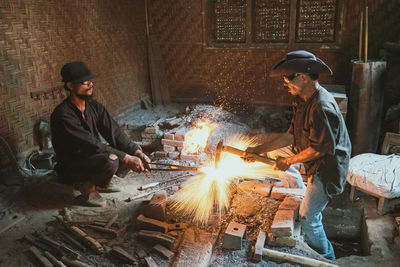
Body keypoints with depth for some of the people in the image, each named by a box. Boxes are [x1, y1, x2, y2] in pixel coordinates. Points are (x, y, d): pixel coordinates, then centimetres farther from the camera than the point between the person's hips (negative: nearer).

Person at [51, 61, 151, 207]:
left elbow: (114, 132, -7)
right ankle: (87, 187, -6)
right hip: (71, 169, -8)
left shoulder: (94, 106, 0)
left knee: (131, 152, -8)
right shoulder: (62, 115, -24)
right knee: (110, 160, -34)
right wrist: (127, 159, -32)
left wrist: (138, 153, -21)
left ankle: (102, 182, 10)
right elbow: (92, 145, -29)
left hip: (93, 157, 8)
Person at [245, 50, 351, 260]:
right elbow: (292, 135, 7)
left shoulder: (322, 107, -28)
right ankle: (324, 254, 42)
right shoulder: (304, 101, 4)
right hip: (318, 167, 10)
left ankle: (325, 258, 20)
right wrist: (259, 150, 3)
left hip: (327, 169, -10)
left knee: (307, 216, -2)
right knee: (313, 212, 22)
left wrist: (288, 161, -13)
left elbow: (319, 148, -26)